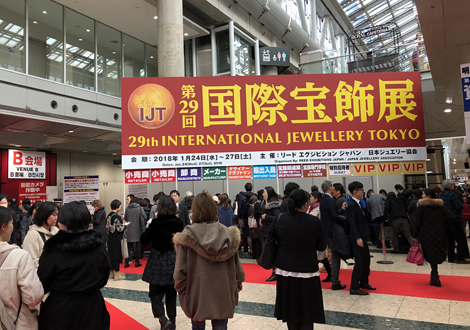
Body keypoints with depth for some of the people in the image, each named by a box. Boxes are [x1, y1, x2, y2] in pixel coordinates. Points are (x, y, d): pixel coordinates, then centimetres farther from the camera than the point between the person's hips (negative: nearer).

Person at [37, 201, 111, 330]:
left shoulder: (53, 249, -17)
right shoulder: (98, 245, -9)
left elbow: (42, 286, -7)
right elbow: (103, 279, 3)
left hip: (61, 310, -2)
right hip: (92, 308, 3)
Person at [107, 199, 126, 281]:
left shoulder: (109, 216, 7)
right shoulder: (116, 216, -18)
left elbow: (107, 227, 13)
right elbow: (120, 229, -20)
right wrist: (124, 225, -2)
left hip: (110, 239, 8)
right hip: (117, 239, -8)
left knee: (111, 255, 15)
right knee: (117, 255, -1)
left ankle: (111, 273, 24)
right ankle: (117, 274, 5)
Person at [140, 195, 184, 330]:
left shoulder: (155, 223, -14)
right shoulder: (179, 223, -4)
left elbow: (143, 240, -6)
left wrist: (148, 227, 8)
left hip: (158, 263, -4)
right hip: (174, 262, 4)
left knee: (155, 295, 6)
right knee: (171, 294, 19)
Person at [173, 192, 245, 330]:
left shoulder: (187, 236, -12)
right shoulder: (227, 233, -6)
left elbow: (180, 269, -7)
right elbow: (236, 263, 3)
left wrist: (182, 291, 7)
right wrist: (238, 282, 18)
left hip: (197, 292, -1)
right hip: (223, 292, 2)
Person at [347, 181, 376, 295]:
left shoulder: (359, 203, 11)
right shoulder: (352, 205, -17)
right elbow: (352, 223, -21)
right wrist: (358, 238, -23)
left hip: (363, 237, 9)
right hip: (357, 238, -9)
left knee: (366, 260, 18)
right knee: (359, 262, -4)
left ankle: (364, 282, 34)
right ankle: (354, 288, 5)